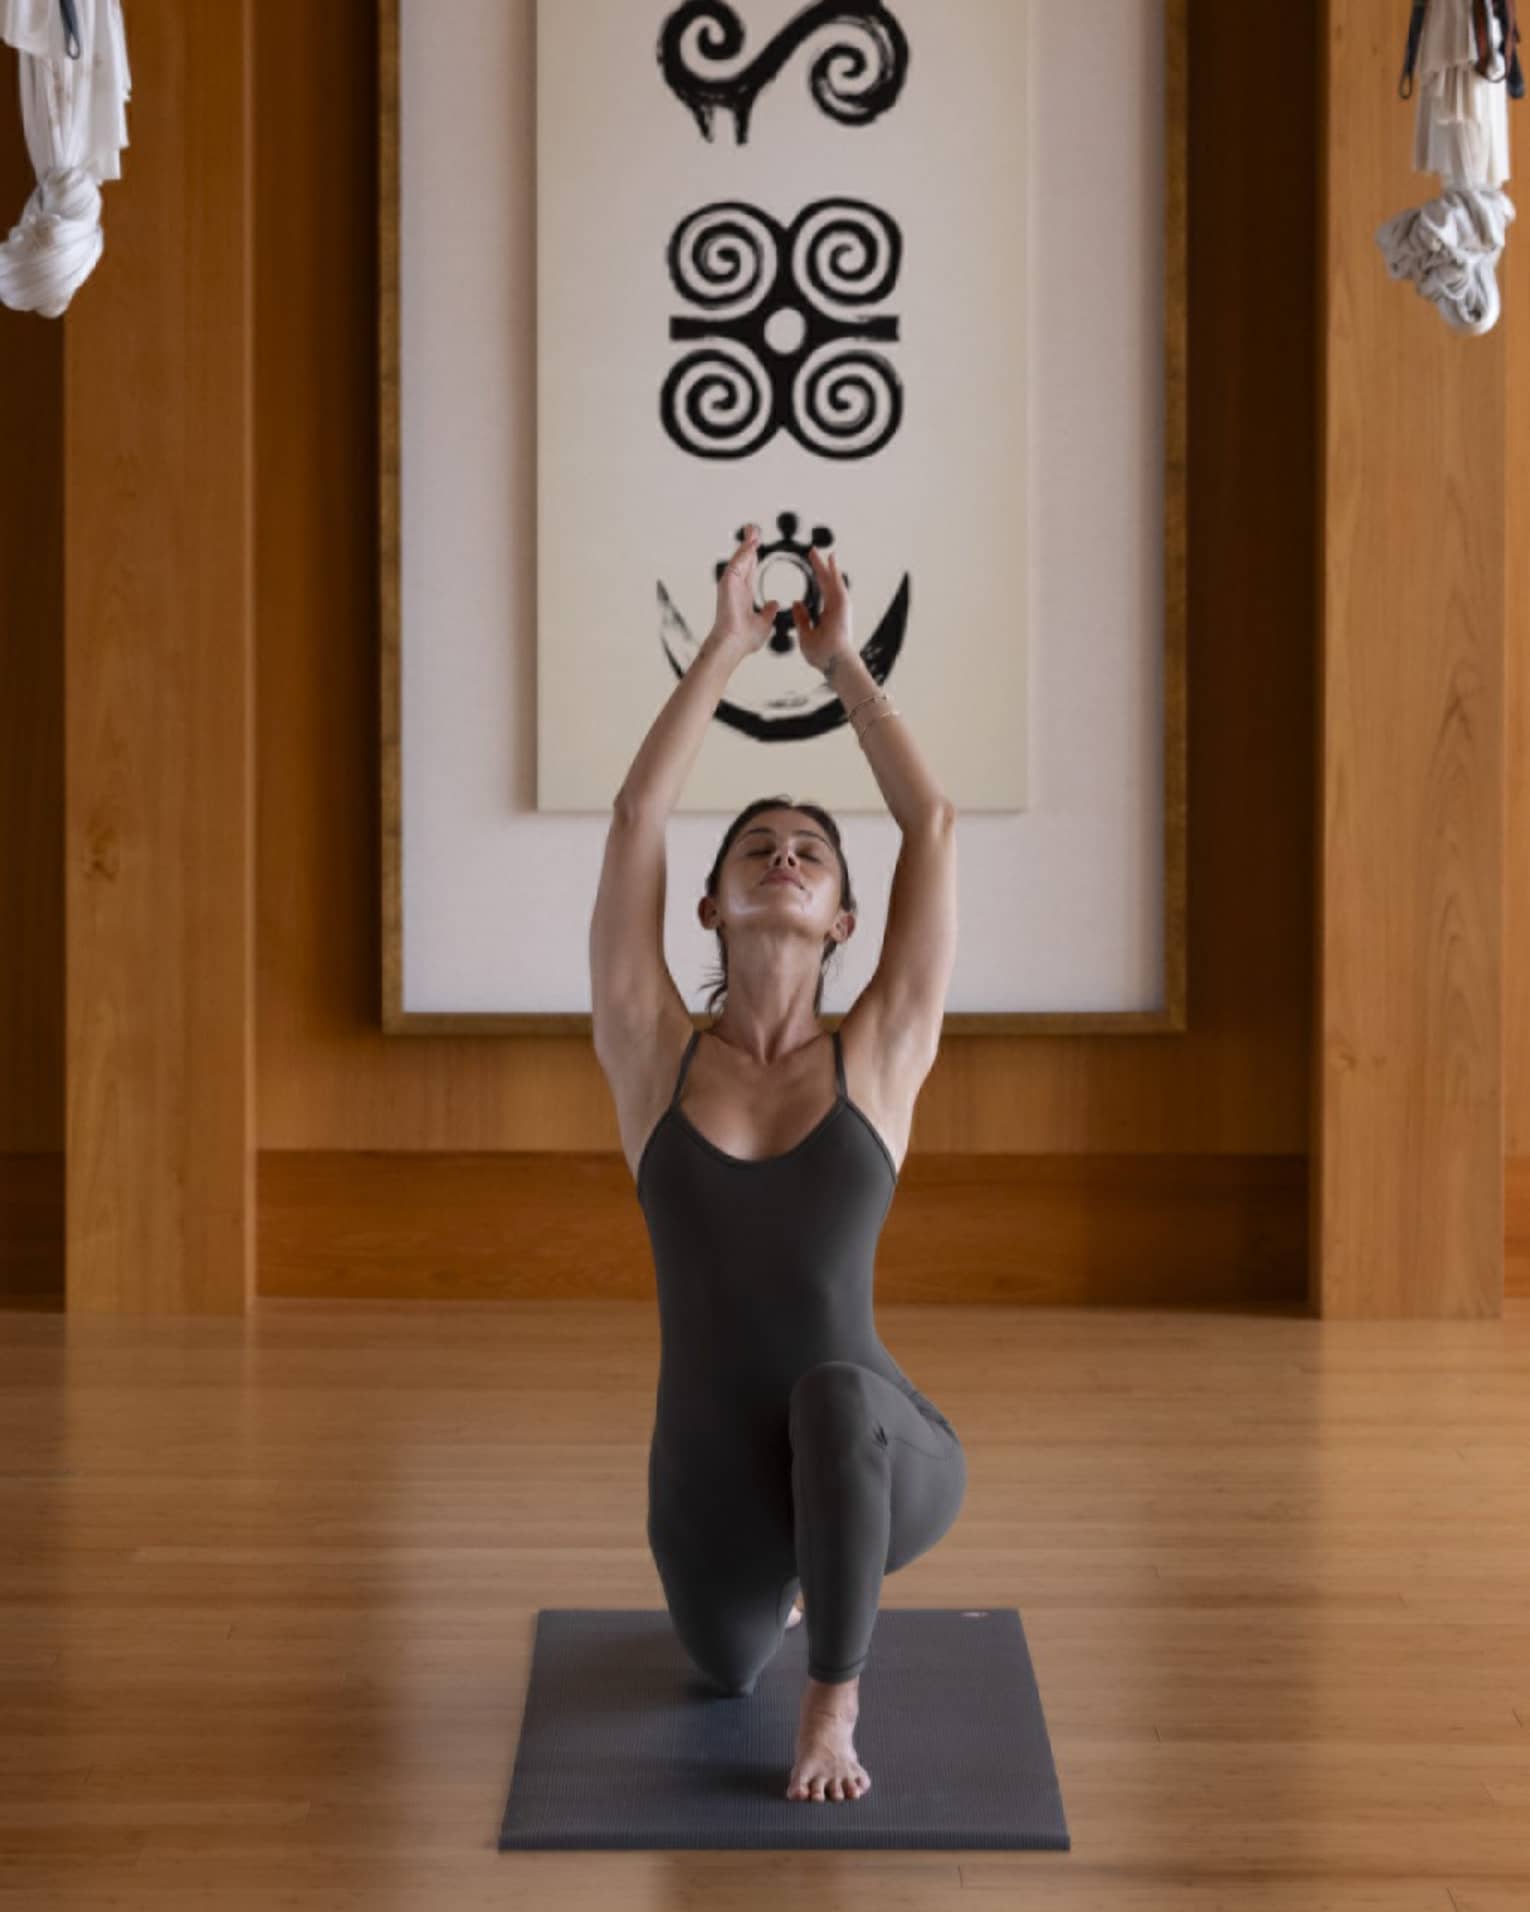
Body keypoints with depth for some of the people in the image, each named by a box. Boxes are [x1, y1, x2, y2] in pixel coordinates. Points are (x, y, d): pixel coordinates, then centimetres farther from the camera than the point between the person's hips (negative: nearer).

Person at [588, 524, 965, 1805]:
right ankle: (791, 1583, 60)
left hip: (875, 1464, -3)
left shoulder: (881, 1060, -3)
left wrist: (841, 659, 3)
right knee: (725, 1669, 24)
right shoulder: (654, 1059, -1)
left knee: (839, 1395, -37)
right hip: (717, 1497, 3)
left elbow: (935, 822, -5)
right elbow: (636, 816, -7)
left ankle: (836, 1699, -15)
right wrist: (726, 645, 0)